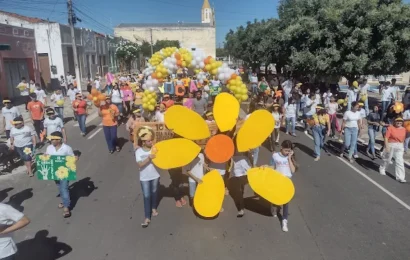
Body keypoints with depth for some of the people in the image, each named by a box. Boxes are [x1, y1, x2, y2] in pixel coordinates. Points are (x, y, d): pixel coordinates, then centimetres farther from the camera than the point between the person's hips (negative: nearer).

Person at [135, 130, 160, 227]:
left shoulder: (154, 149, -9)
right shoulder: (138, 151, -15)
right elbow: (140, 165, -23)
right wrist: (149, 158, -34)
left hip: (155, 176, 3)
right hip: (144, 178, -2)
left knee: (154, 193, 20)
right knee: (146, 196, 1)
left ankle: (153, 208, 46)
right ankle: (147, 217, 9)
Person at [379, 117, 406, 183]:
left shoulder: (403, 129, 5)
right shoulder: (390, 128, -12)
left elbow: (403, 138, 16)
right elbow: (386, 137, -16)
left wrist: (401, 145, 18)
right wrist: (387, 146, -23)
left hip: (400, 146, 4)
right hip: (391, 145, -4)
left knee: (400, 161, -3)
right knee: (387, 158, 14)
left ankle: (400, 177, -2)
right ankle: (382, 169, 41)